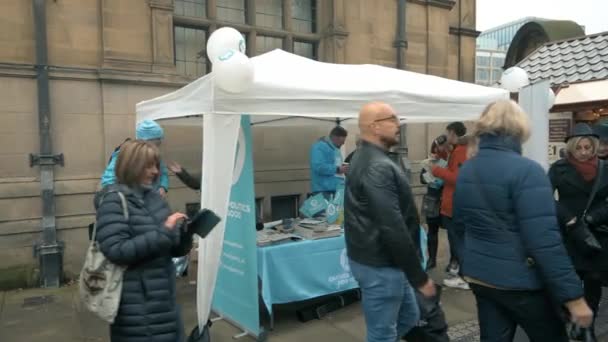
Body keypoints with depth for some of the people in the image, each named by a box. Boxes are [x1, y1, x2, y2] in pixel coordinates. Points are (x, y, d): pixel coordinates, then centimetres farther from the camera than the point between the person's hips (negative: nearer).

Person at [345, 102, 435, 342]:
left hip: (381, 260, 10)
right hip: (379, 266, -10)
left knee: (409, 318, 24)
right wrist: (420, 277, -18)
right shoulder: (378, 167, -23)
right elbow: (393, 229, -27)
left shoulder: (366, 158, 11)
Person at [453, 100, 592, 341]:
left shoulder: (466, 170, 2)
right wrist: (572, 295, -17)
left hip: (479, 277, 6)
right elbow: (544, 240, -23)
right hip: (520, 281, -6)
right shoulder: (526, 170, -19)